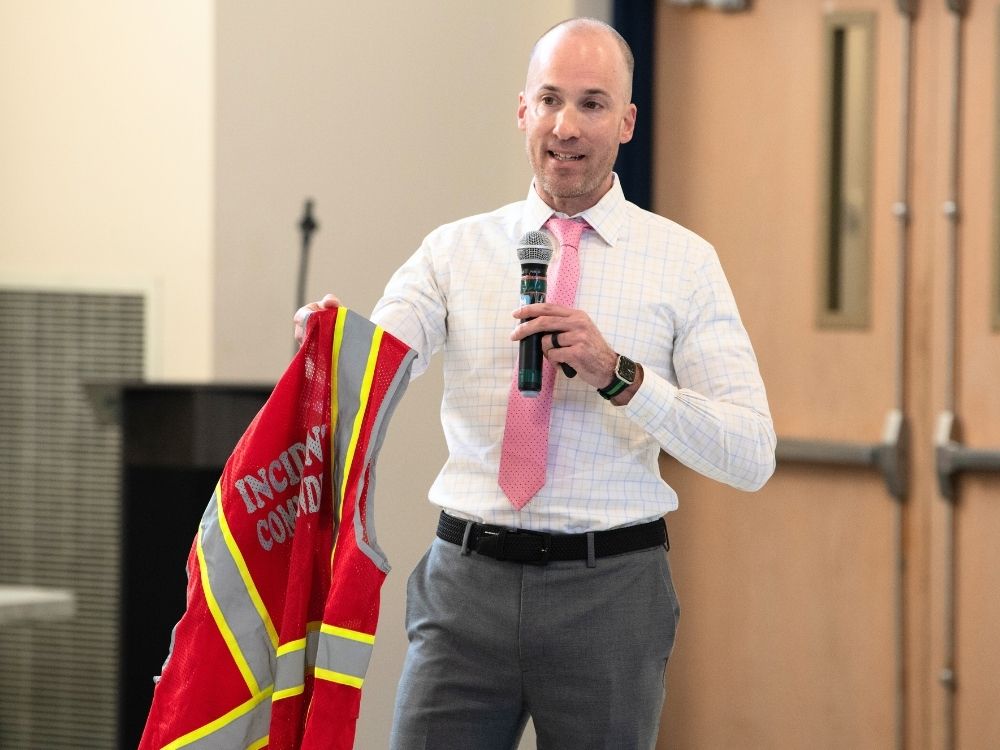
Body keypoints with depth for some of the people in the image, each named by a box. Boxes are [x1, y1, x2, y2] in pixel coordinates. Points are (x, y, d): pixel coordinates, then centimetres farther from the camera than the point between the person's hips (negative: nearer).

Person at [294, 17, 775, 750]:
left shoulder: (683, 261, 2)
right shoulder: (456, 251, 8)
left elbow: (751, 455, -7)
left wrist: (619, 375, -20)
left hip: (609, 589, -1)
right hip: (468, 580, 1)